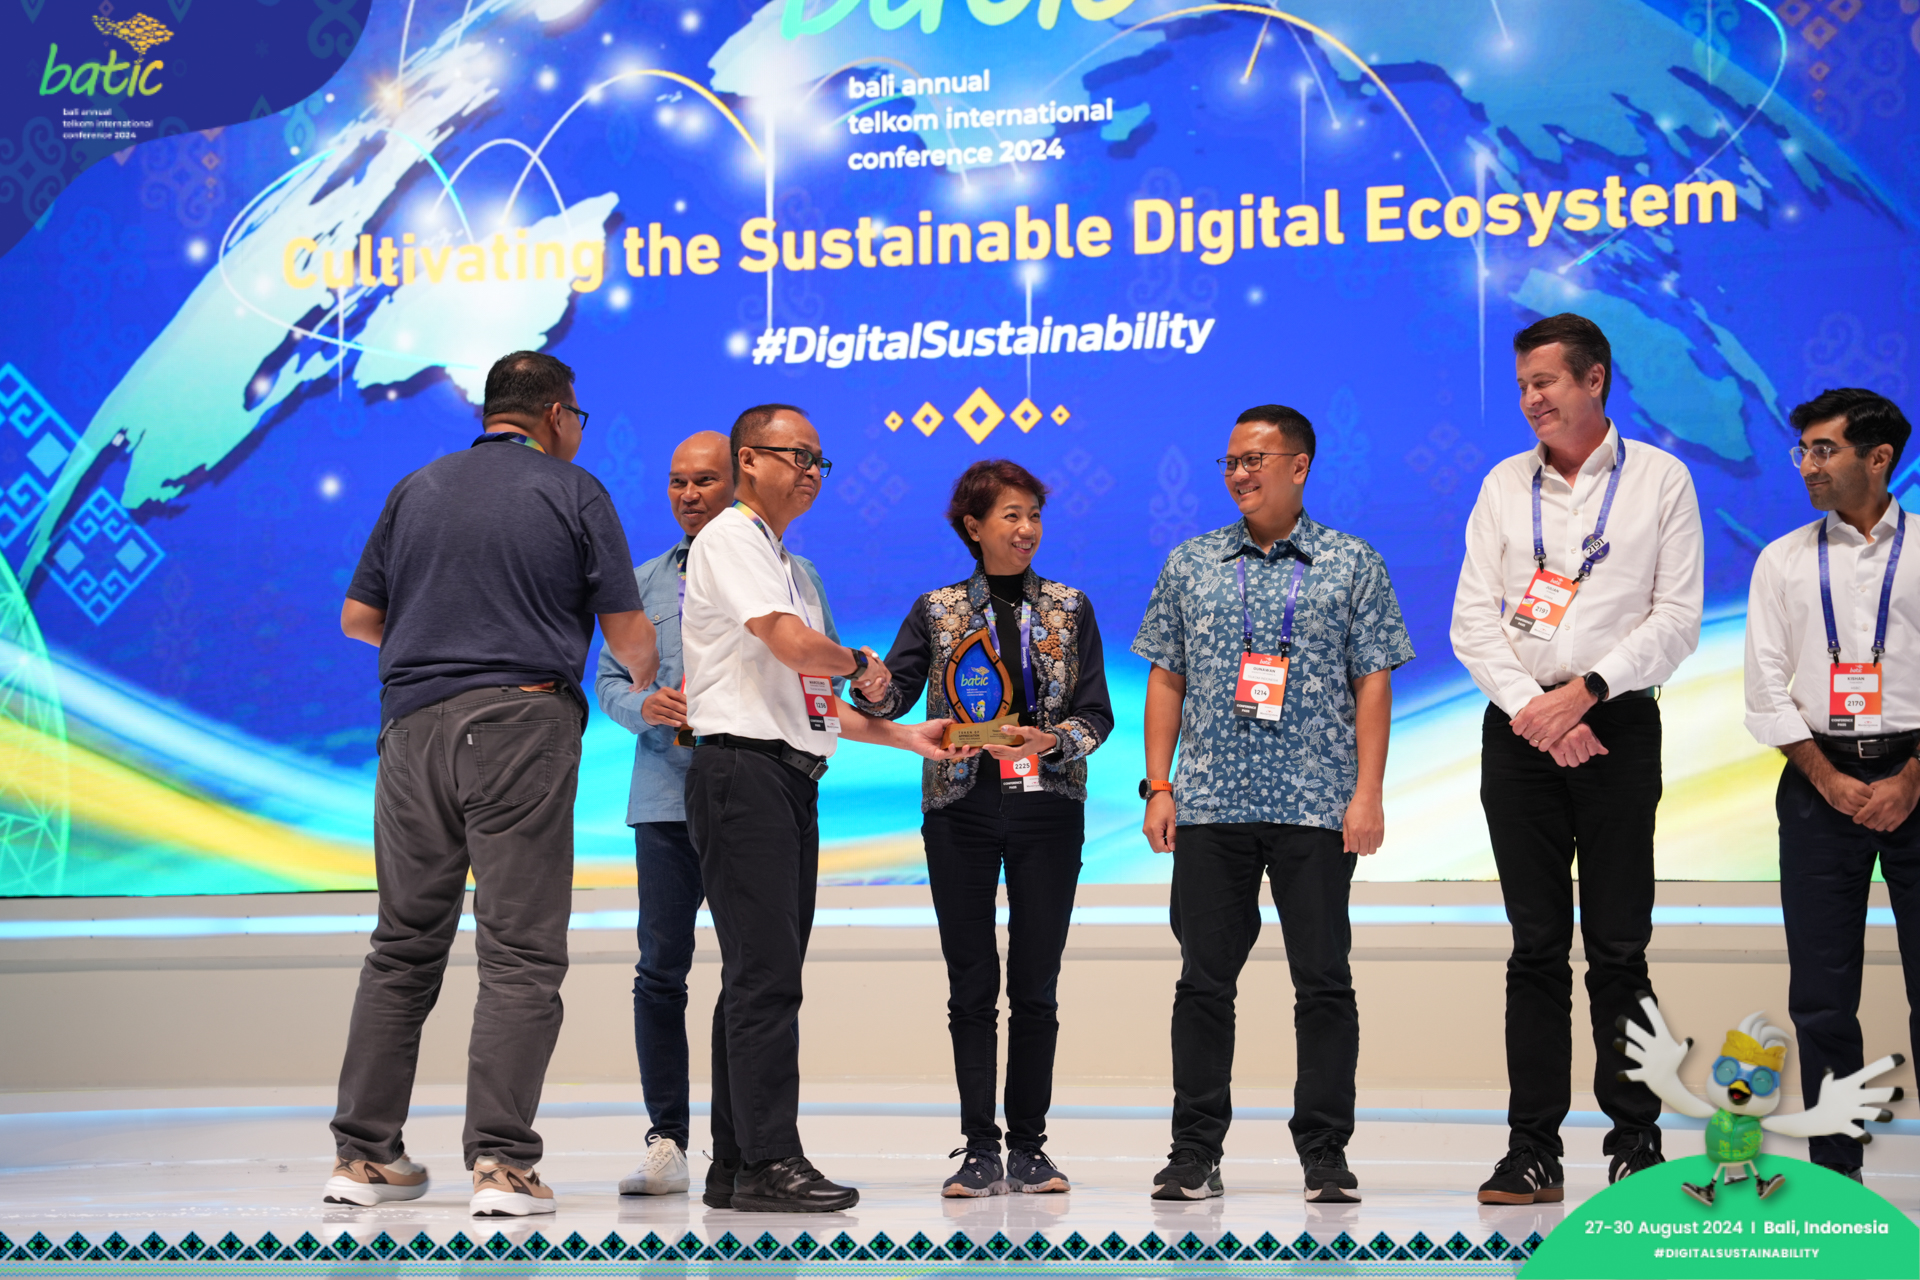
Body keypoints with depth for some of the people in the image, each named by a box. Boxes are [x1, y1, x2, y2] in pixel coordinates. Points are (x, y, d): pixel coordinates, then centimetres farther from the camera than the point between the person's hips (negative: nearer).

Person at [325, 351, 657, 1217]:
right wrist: (647, 688, 23)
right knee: (521, 951, -3)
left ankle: (365, 1153, 13)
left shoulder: (417, 489, 14)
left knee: (404, 945, 11)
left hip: (414, 724, 4)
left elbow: (357, 617, 17)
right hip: (521, 725, -4)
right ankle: (501, 1162, -8)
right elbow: (630, 639, 1)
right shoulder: (573, 494, 3)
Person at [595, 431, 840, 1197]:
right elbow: (608, 679, 16)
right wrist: (644, 706, -6)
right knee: (661, 968, -1)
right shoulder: (645, 580, 18)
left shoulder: (785, 572, 8)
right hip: (666, 796, 3)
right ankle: (666, 1141, 5)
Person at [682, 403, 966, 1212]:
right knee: (765, 973, -12)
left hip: (789, 780, 10)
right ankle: (769, 1162, -10)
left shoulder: (785, 564, 25)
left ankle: (736, 1166, 13)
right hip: (743, 772, -10)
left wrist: (904, 737, 19)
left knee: (763, 976, 9)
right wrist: (860, 665, 0)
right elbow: (795, 645, -19)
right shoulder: (730, 540, -5)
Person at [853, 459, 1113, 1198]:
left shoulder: (1069, 609, 8)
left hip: (1047, 809, 0)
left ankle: (1028, 1149, 10)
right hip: (960, 810, 0)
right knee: (972, 984, 1)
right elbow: (890, 701, 1)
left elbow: (1096, 714, 5)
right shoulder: (937, 611, 7)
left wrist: (1053, 741, -15)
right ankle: (980, 1150, 6)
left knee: (1036, 984, 2)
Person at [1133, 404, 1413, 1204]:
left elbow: (1373, 684, 2)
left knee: (1323, 980, 1)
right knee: (1204, 978, 4)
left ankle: (1325, 1152, 10)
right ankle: (1195, 1152, 12)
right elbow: (1165, 679, 11)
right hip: (1209, 806, 2)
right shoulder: (1190, 564, 11)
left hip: (1317, 808, -2)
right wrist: (1158, 786, 3)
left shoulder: (1352, 565, 5)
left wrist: (1368, 793, -6)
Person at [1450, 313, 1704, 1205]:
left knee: (1618, 947, -1)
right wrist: (1532, 706, -8)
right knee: (1536, 947, 3)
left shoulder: (1659, 479, 4)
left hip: (1615, 725, -2)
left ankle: (1637, 1144, 10)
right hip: (1519, 728, 2)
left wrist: (1583, 689, -12)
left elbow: (1677, 620, -2)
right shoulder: (1504, 485, 11)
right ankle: (1532, 1152, 5)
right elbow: (1472, 620, 6)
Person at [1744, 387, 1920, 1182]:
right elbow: (1766, 693, 6)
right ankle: (1834, 1168, 13)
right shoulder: (1783, 562, 10)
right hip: (1820, 780, 2)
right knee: (1821, 995, 3)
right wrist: (1832, 782, -5)